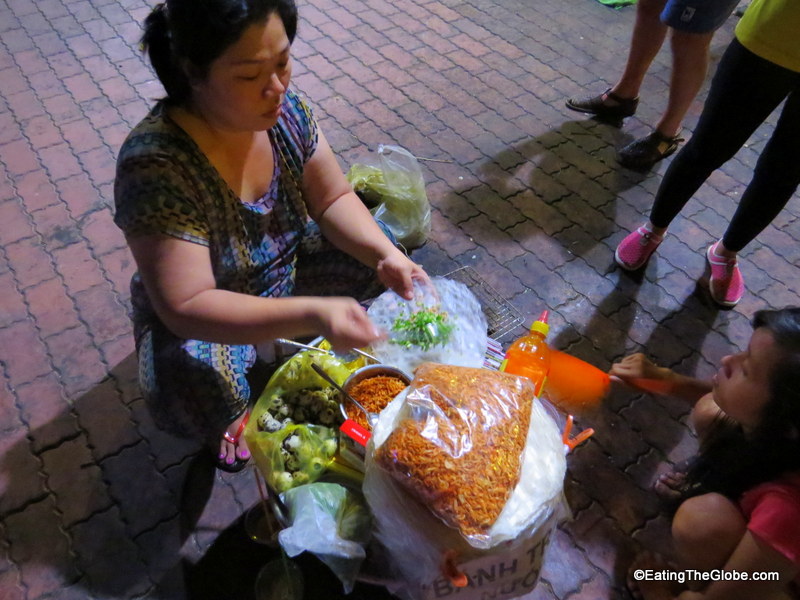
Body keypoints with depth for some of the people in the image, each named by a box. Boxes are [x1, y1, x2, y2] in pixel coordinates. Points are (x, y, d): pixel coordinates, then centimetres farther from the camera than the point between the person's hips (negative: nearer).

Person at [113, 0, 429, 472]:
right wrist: (312, 314, -46)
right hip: (203, 320, -6)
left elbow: (333, 199, -5)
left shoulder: (284, 108, -15)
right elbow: (185, 306, -34)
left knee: (375, 252, -5)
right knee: (195, 404, -33)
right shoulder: (155, 165, -33)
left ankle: (271, 351, 10)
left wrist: (386, 255, -24)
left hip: (287, 271, 7)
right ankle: (233, 413, 6)